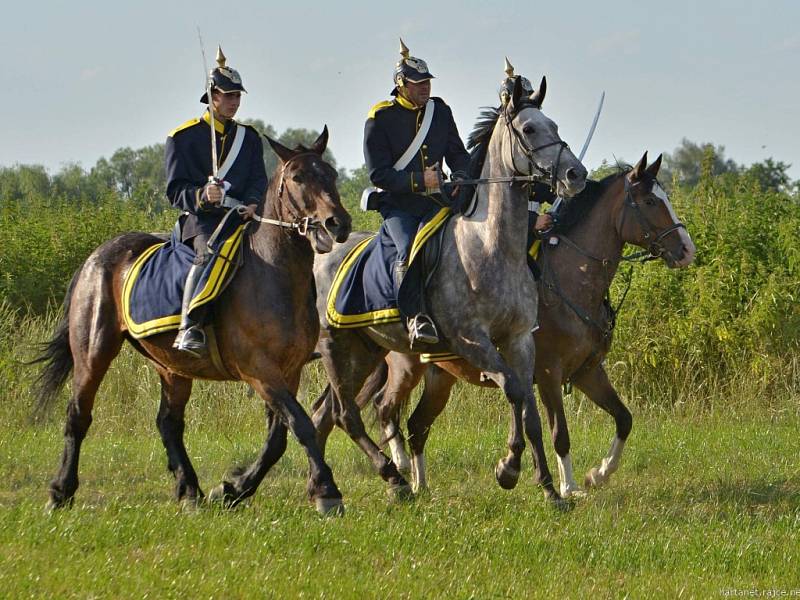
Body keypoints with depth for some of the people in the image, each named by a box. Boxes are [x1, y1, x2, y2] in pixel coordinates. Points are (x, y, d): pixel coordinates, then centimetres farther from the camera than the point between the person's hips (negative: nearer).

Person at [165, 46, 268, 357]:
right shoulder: (183, 137, 6)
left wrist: (252, 203, -11)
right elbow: (176, 190, 0)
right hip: (201, 218, -5)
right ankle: (189, 329, -44)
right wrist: (202, 195, -21)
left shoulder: (249, 137, 20)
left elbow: (258, 180, 12)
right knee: (209, 253, -36)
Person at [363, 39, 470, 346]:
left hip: (435, 200, 4)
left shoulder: (440, 111, 12)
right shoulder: (380, 119, -4)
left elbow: (457, 154, 19)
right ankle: (417, 318, -35)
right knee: (409, 248, -31)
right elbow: (378, 174, -9)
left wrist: (462, 177, -4)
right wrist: (418, 181, -21)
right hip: (397, 204, -4)